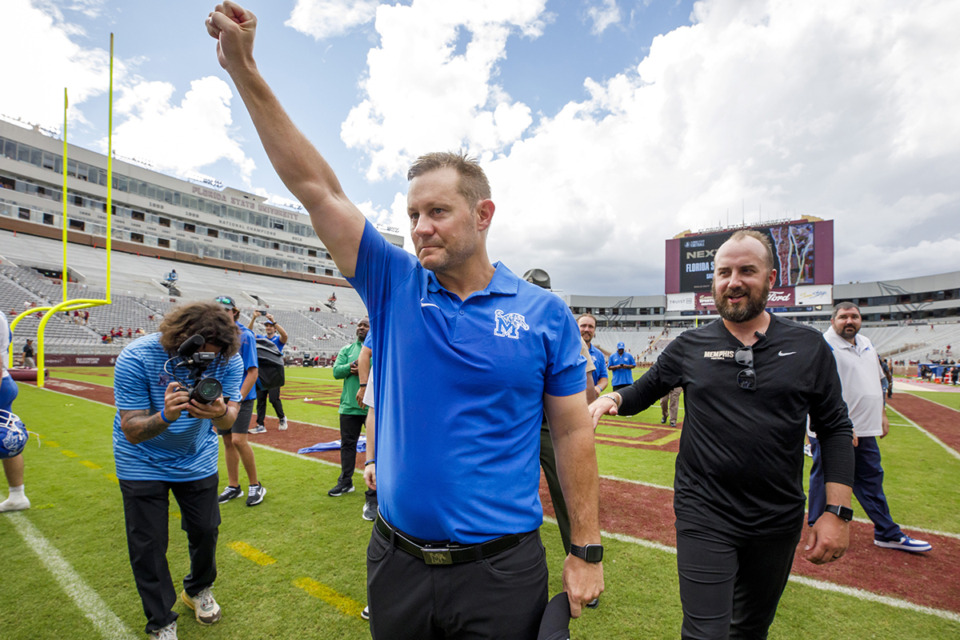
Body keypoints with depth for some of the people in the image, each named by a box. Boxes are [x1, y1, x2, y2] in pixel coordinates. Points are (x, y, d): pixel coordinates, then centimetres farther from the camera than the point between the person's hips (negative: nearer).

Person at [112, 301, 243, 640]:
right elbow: (132, 431, -25)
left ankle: (198, 590, 40)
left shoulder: (228, 359, -23)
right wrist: (165, 416, -47)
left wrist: (220, 412, -45)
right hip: (143, 462, -2)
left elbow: (229, 419, -21)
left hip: (198, 458, 2)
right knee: (148, 544, 4)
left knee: (205, 530, 9)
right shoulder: (135, 358, -29)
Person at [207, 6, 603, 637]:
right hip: (397, 562, 3)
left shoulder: (545, 313, -9)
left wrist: (586, 551, -2)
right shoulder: (394, 285, -4)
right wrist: (244, 69, -7)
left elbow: (573, 432, -4)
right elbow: (317, 186, -6)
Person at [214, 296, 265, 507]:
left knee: (238, 440, -12)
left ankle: (255, 485, 4)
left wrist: (239, 399, -18)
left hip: (241, 396, -6)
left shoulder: (245, 335, -9)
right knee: (227, 441, 12)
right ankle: (233, 486, 25)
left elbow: (252, 372, -12)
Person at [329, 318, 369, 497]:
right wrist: (350, 367, -17)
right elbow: (336, 371, 2)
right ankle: (345, 482, 26)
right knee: (347, 443, 12)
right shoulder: (347, 349, 11)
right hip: (349, 406, 4)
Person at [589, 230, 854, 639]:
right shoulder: (689, 347, -3)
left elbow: (835, 428, 2)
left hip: (779, 521, 2)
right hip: (704, 517, -2)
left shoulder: (807, 346, -1)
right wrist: (613, 398, -18)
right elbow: (644, 391, 5)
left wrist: (838, 511, -4)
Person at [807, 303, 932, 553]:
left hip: (865, 430, 8)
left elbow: (878, 381, 25)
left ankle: (888, 534, 34)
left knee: (871, 479, 19)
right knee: (826, 479, 2)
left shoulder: (866, 344, 14)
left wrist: (882, 414, 21)